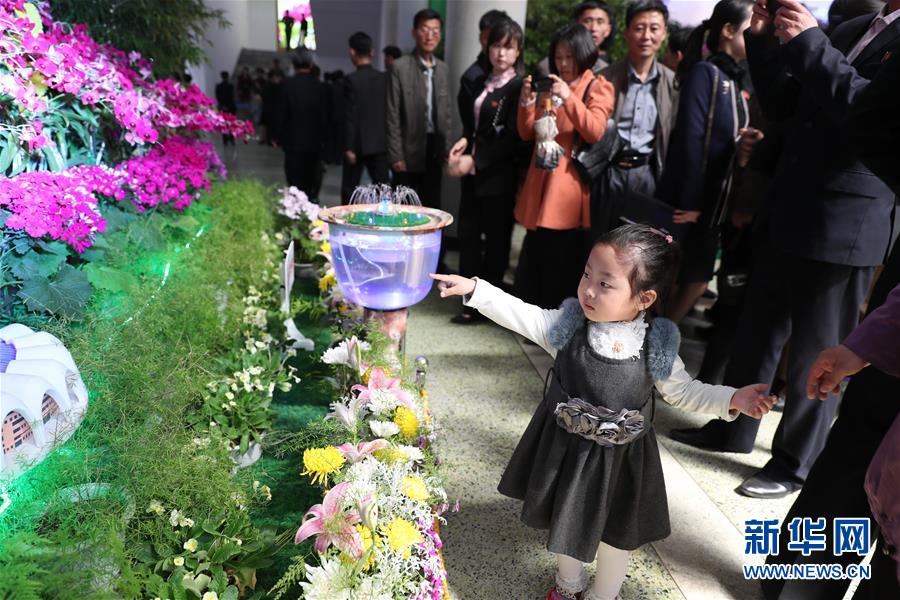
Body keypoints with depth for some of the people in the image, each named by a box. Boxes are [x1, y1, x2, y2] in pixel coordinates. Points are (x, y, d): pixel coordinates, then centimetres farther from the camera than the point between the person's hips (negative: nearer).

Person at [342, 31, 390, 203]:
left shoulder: (352, 79, -10)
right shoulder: (385, 78, 2)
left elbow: (350, 116, -12)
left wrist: (349, 147, -8)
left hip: (359, 143, -4)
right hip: (380, 143, 4)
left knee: (349, 188, 8)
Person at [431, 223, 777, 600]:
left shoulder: (656, 348, -15)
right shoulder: (567, 325, -14)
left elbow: (683, 391, -3)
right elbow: (519, 315, -11)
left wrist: (733, 400, -15)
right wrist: (472, 288, -16)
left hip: (620, 459, -1)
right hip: (566, 449, 2)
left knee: (615, 536, 19)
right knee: (565, 524, 23)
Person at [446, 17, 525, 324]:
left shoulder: (519, 86, -8)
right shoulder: (479, 83, 13)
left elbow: (513, 137, -15)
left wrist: (475, 160, -17)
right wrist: (465, 141, 0)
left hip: (499, 175, -7)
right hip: (474, 172, 7)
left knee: (496, 240, 4)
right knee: (467, 235, 6)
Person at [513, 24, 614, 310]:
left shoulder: (597, 88, 1)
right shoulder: (548, 85, 17)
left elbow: (595, 133, -14)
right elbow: (527, 134, 13)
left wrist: (569, 98, -22)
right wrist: (527, 102, -3)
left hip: (570, 181, -5)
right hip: (541, 179, 6)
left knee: (561, 256, -2)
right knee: (533, 252, 8)